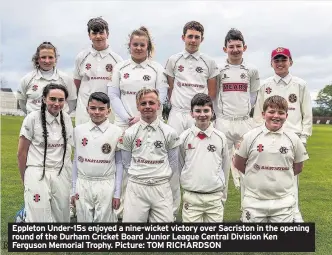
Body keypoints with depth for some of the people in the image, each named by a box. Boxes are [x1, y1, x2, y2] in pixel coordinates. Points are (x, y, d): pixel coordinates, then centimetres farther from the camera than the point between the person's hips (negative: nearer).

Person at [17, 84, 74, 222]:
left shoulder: (67, 119, 4)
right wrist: (25, 181, 4)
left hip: (62, 176, 4)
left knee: (61, 218, 9)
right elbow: (21, 153, -1)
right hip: (38, 175, -4)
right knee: (39, 219, -3)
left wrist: (69, 176, 9)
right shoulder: (33, 118, -7)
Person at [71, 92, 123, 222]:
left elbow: (119, 163, -1)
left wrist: (117, 193, -2)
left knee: (105, 220, 6)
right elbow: (76, 160, 8)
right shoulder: (78, 130, 3)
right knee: (84, 220, 10)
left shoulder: (117, 132, -5)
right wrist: (74, 189, 8)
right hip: (83, 185, 2)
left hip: (106, 186, -2)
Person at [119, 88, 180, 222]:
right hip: (136, 187, 0)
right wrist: (139, 177, 10)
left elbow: (173, 162, 8)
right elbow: (126, 162, 10)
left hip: (162, 187, 0)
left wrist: (161, 178, 9)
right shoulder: (129, 133, 1)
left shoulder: (170, 133, 1)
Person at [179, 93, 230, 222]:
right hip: (191, 197, -1)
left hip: (215, 197, 1)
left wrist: (223, 196, 11)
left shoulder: (221, 138, 1)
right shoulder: (184, 137, -2)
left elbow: (225, 167, 9)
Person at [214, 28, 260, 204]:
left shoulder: (252, 71, 6)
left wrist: (246, 110, 8)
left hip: (245, 123, 1)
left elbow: (253, 95, 15)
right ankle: (219, 201, 15)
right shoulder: (218, 70, 3)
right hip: (223, 122, -1)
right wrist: (218, 114, 3)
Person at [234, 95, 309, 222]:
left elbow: (298, 168, 12)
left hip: (283, 203, 1)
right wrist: (256, 175, 4)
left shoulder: (293, 139, 1)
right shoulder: (250, 137, -3)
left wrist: (280, 177, 7)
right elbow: (238, 163, 5)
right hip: (254, 201, -1)